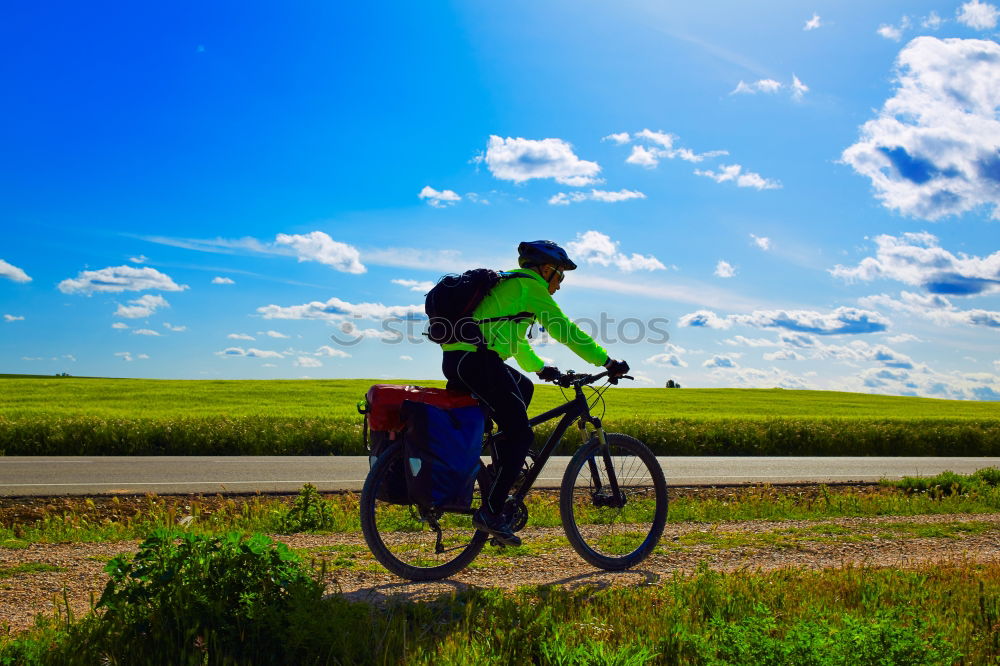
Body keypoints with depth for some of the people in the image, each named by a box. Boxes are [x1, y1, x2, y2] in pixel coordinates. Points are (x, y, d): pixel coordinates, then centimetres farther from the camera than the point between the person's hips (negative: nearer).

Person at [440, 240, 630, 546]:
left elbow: (514, 341, 37)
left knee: (524, 388, 29)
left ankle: (503, 470, 29)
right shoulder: (529, 285, 0)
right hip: (475, 360, -10)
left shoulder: (509, 285, 29)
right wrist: (609, 362, -2)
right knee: (521, 433, -5)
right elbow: (565, 330, -5)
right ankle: (490, 511, -8)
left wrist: (541, 368, 35)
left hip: (456, 359, 10)